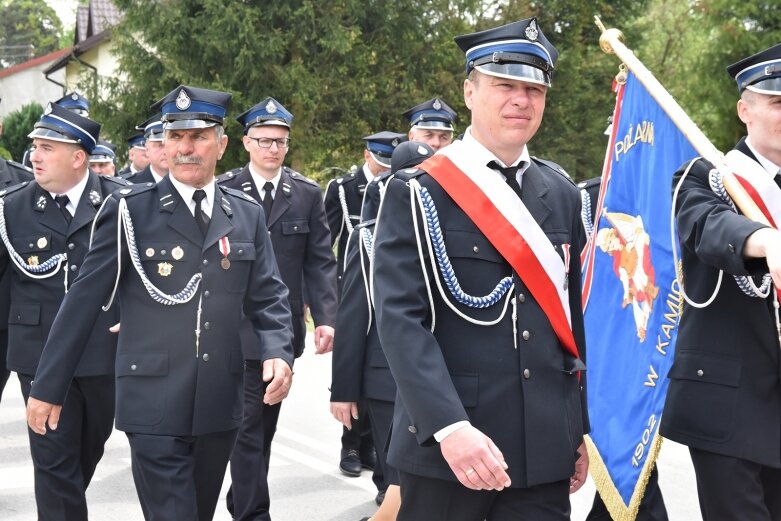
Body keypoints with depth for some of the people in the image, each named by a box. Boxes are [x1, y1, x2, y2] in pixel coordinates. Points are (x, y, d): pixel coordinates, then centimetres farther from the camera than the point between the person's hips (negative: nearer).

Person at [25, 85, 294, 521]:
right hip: (155, 404, -4)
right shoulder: (130, 210, -4)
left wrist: (278, 352, -12)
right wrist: (48, 387, -3)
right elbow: (85, 300, -3)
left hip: (221, 404, 4)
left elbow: (268, 296, 9)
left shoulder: (248, 215, 8)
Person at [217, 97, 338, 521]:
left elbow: (320, 262, 2)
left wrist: (326, 318, -9)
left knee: (265, 422, 11)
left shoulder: (307, 194, 5)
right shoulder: (223, 191, -2)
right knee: (249, 422, -3)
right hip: (236, 328, -3)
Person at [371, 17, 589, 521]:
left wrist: (581, 425, 12)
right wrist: (450, 427, -24)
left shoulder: (563, 194, 9)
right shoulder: (418, 194, -5)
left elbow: (572, 313, 13)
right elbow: (400, 319, -14)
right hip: (447, 445, -4)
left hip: (545, 445, 4)